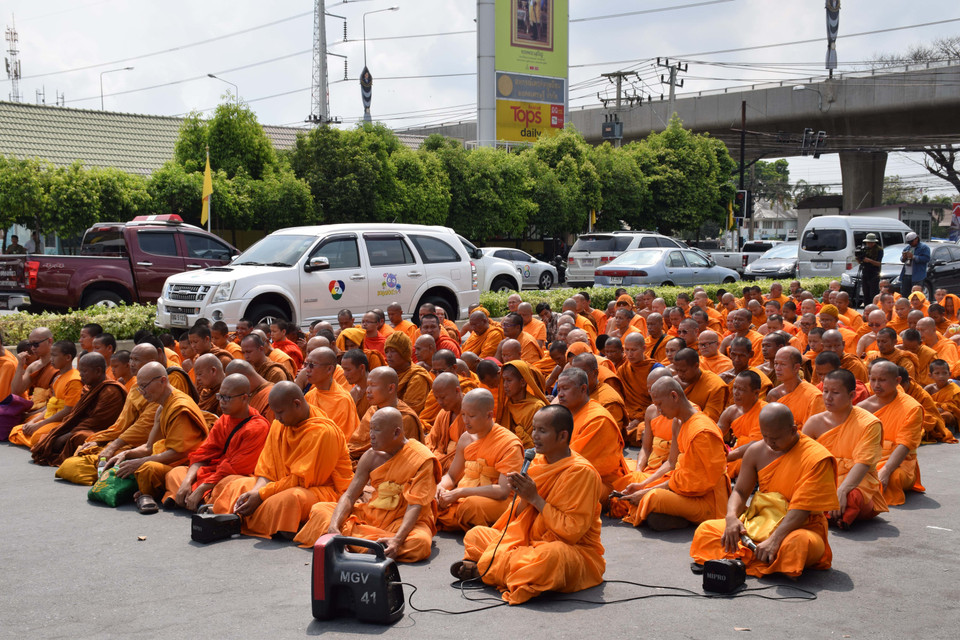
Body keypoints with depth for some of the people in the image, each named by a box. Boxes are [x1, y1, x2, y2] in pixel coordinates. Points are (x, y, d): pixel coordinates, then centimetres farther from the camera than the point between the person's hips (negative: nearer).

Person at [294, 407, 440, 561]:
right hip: (371, 514, 5)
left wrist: (397, 540, -39)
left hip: (405, 520, -5)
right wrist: (333, 527, -24)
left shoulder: (422, 459, -15)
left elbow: (416, 505, -23)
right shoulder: (371, 456, 0)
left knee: (420, 542, -40)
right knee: (319, 509, -5)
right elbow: (349, 496, -5)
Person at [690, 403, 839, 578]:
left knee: (798, 543, -42)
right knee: (705, 530, -12)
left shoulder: (816, 458, -15)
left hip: (802, 528, -5)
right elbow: (740, 491, 7)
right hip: (758, 524, 5)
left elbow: (803, 508, -21)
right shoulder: (756, 452, 3)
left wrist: (774, 540, -33)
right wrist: (732, 517, -17)